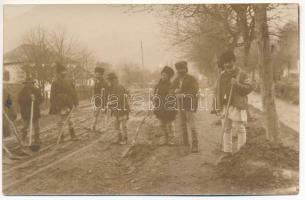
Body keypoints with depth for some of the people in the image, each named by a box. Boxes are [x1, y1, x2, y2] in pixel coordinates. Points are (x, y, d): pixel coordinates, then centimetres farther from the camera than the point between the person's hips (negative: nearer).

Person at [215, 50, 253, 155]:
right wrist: (218, 106, 7)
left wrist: (237, 84, -22)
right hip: (225, 106, 5)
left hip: (237, 106, -4)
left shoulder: (241, 75, 0)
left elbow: (249, 88, -7)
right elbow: (218, 91, 13)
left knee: (239, 128, -3)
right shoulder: (222, 75, 13)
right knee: (226, 128, 7)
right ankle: (227, 151, 15)